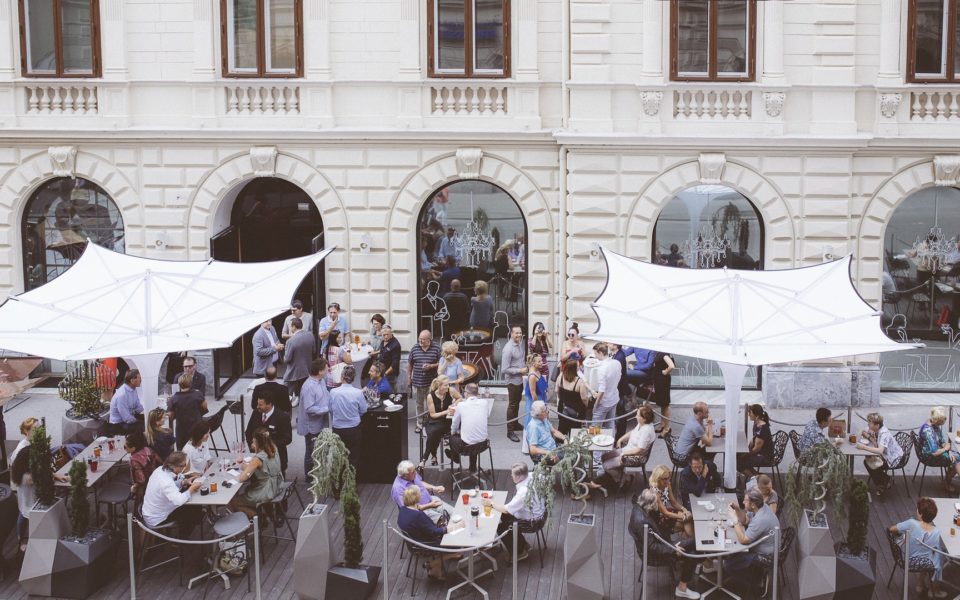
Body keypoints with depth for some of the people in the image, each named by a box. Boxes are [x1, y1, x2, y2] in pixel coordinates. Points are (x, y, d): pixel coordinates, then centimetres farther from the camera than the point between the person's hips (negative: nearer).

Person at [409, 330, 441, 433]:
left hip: (431, 382, -3)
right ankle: (420, 424, 23)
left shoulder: (436, 349, -3)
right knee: (419, 404, 12)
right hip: (417, 382, 3)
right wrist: (409, 377, 12)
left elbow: (441, 363, 0)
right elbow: (409, 364, 12)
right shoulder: (414, 349, 4)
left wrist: (431, 366, -16)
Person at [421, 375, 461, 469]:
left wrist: (453, 405, -10)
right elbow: (433, 415, -9)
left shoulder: (451, 390, -10)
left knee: (434, 431, -30)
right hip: (433, 422, 0)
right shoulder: (431, 396, -13)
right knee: (432, 433, -33)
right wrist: (446, 412, -22)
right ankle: (433, 456, -11)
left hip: (447, 421, 0)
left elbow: (460, 398, 10)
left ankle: (424, 458, -18)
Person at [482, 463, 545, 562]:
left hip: (532, 520, -9)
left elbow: (506, 509, -29)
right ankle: (523, 544, 28)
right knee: (503, 517, 15)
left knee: (501, 528, -2)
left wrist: (491, 504, -13)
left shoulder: (524, 492, -36)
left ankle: (520, 552, 18)